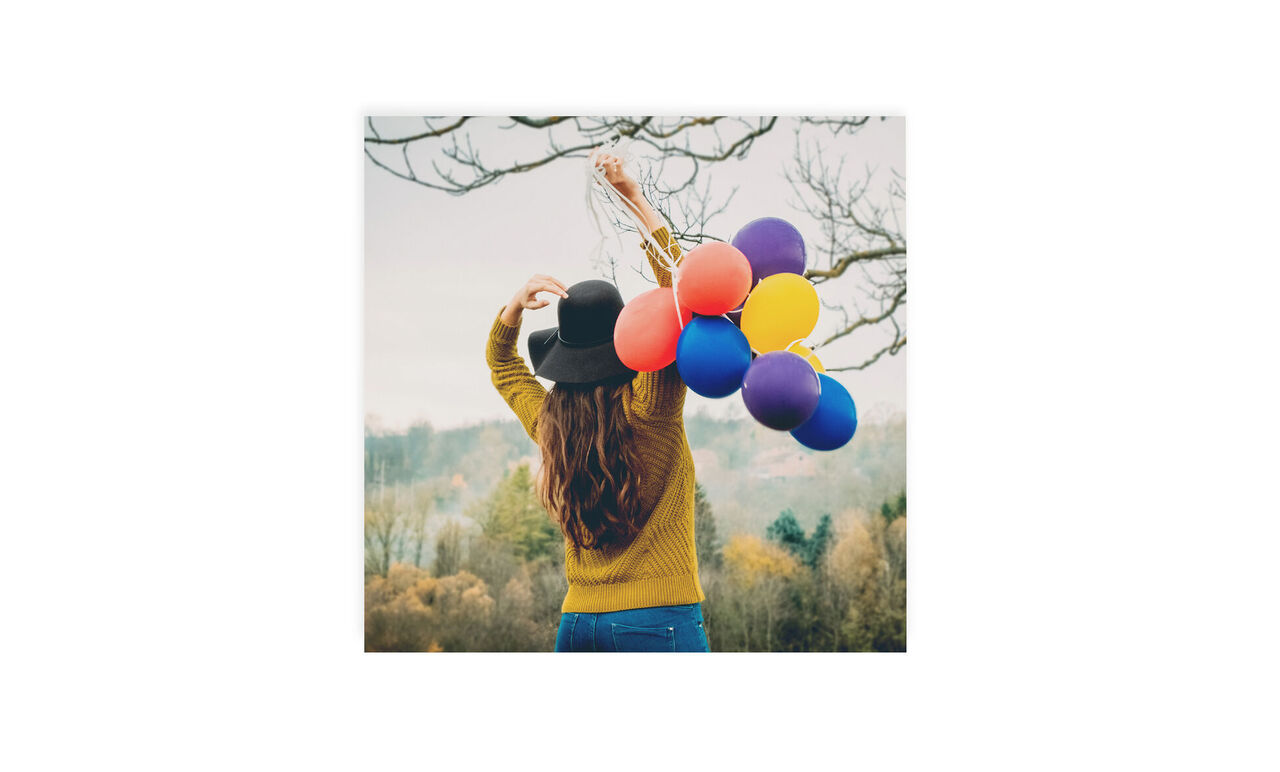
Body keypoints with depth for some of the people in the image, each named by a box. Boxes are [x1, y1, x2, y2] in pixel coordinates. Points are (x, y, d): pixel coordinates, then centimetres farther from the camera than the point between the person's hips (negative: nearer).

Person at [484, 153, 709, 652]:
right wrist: (635, 198, -2)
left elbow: (501, 363, 27)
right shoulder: (649, 410, -9)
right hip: (659, 620, -6)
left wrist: (515, 305, 9)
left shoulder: (550, 424, 5)